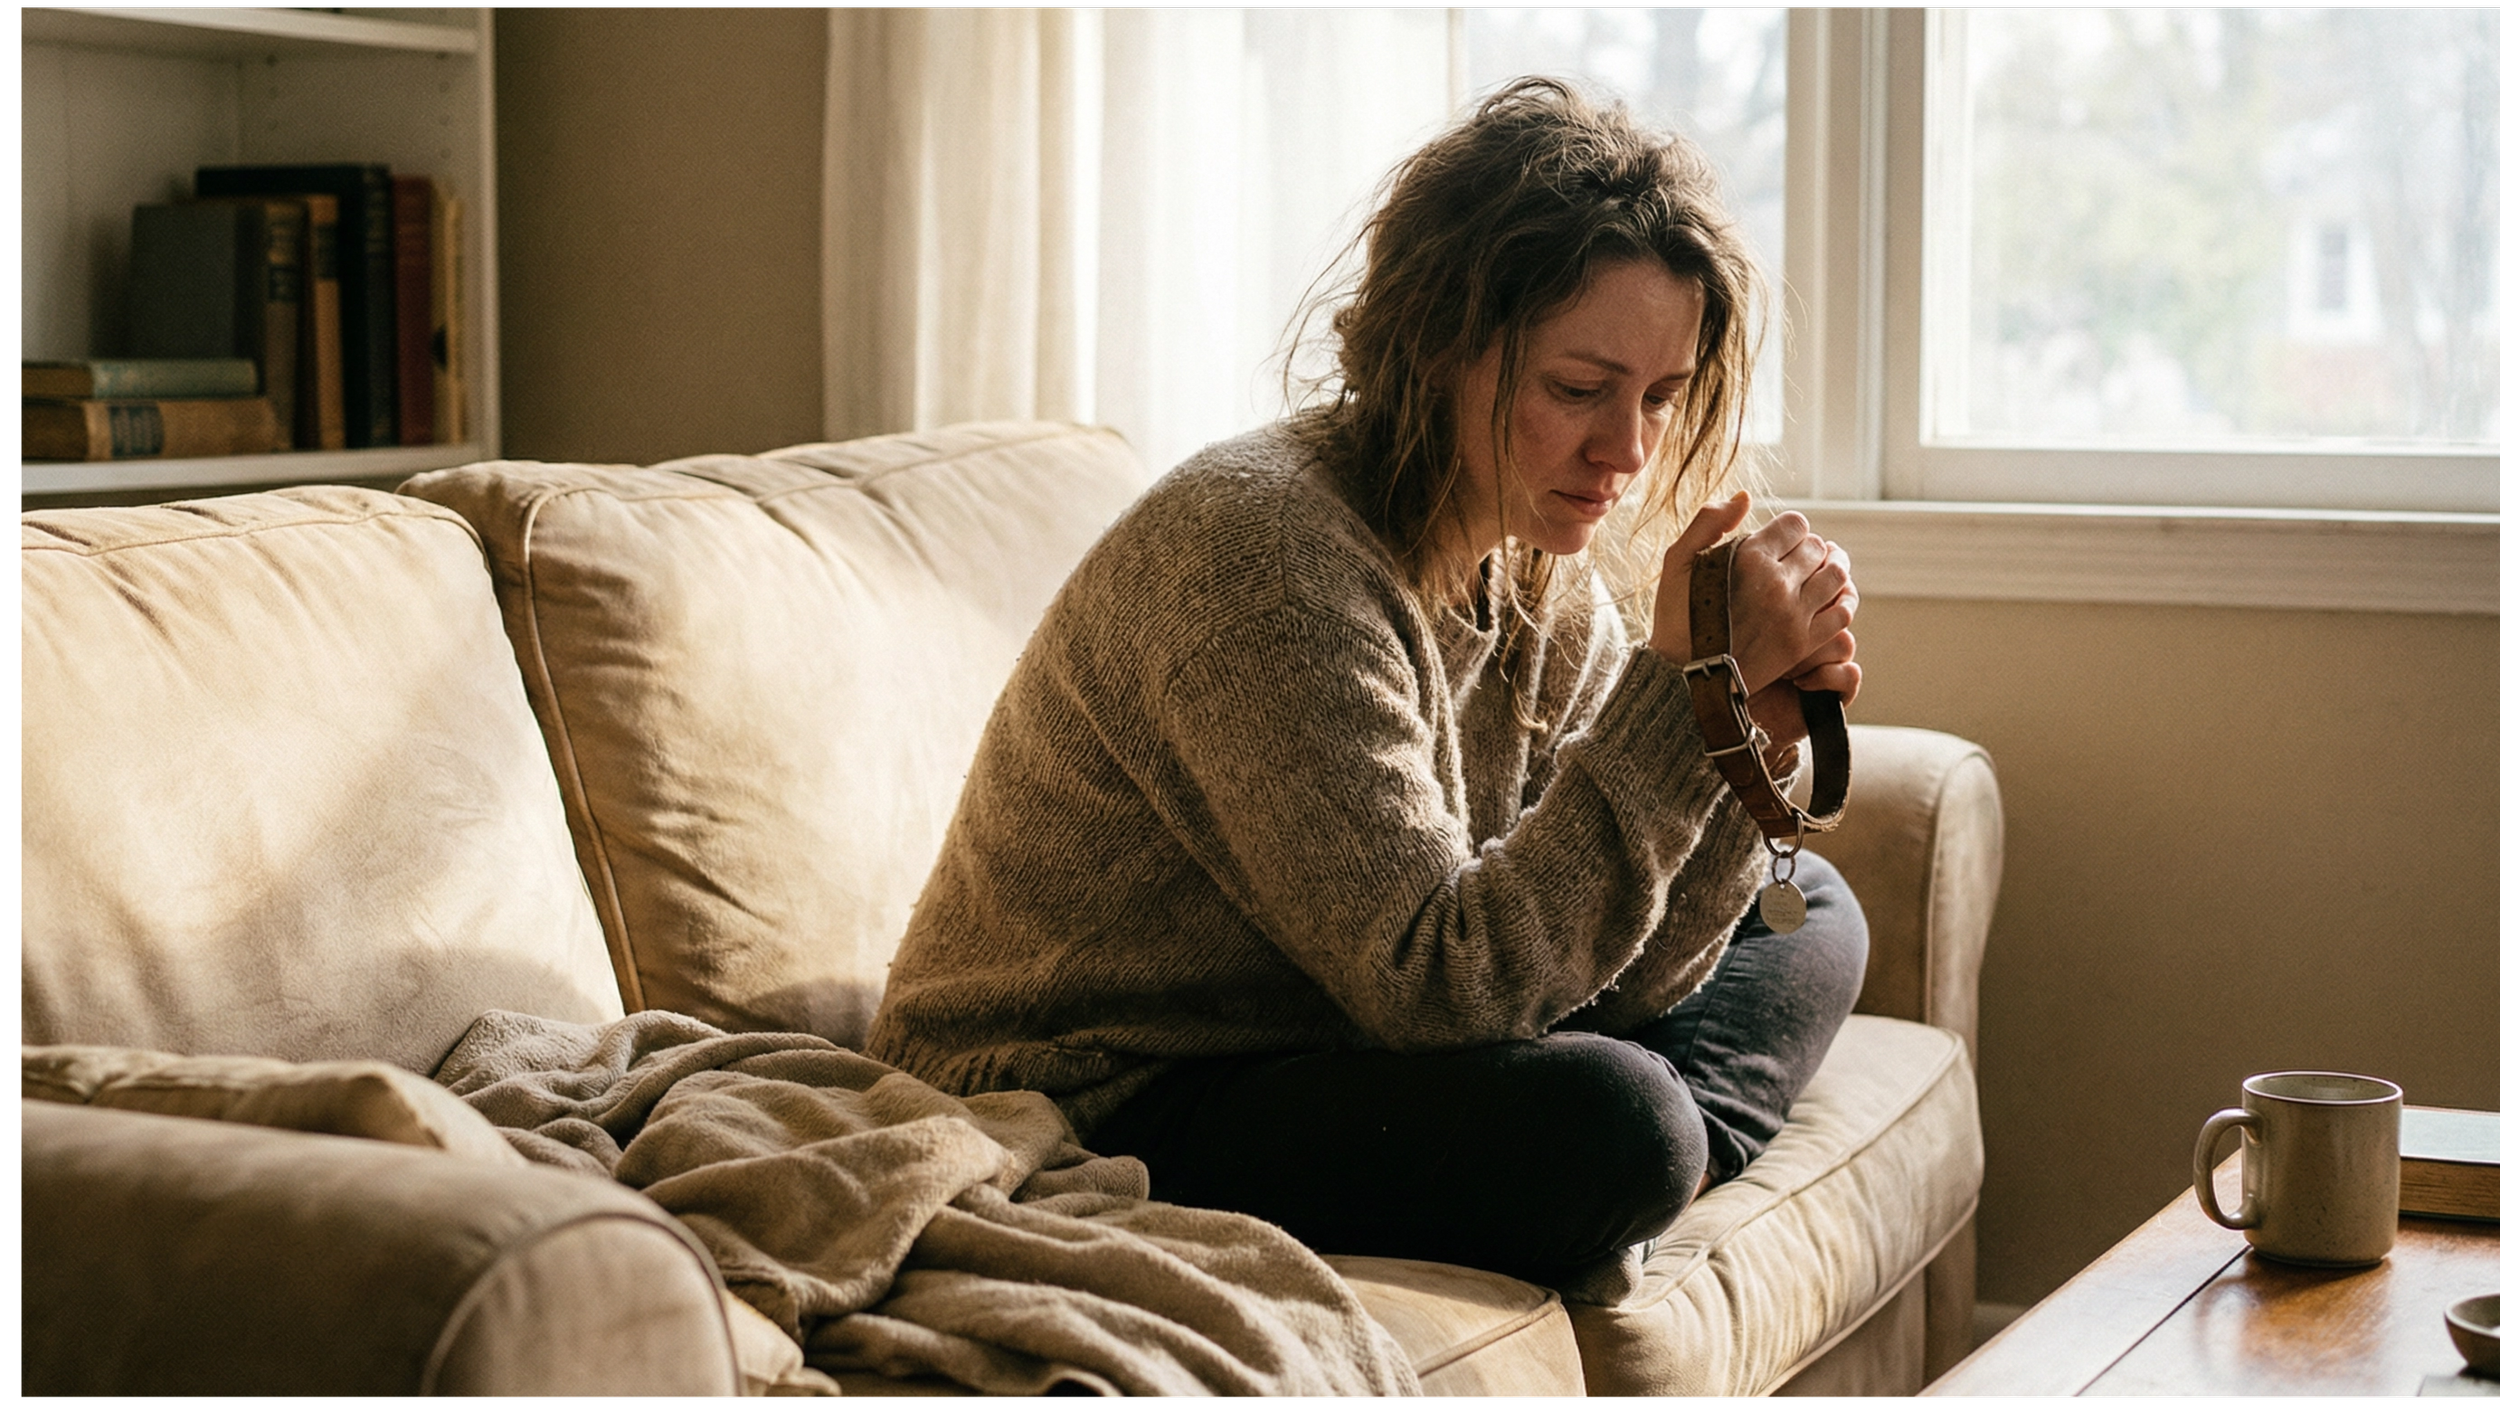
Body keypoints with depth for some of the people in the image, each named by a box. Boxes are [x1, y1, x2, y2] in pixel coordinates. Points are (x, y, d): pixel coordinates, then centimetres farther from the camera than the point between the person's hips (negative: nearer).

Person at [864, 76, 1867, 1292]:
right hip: (1094, 1122, -9)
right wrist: (1685, 688, -31)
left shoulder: (1541, 574, 1)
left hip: (1329, 1051, 9)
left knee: (1808, 917, 12)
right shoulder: (1260, 550, -25)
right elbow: (1435, 986, -30)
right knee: (1604, 1117, -32)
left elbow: (1617, 980, 0)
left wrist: (1749, 736, -17)